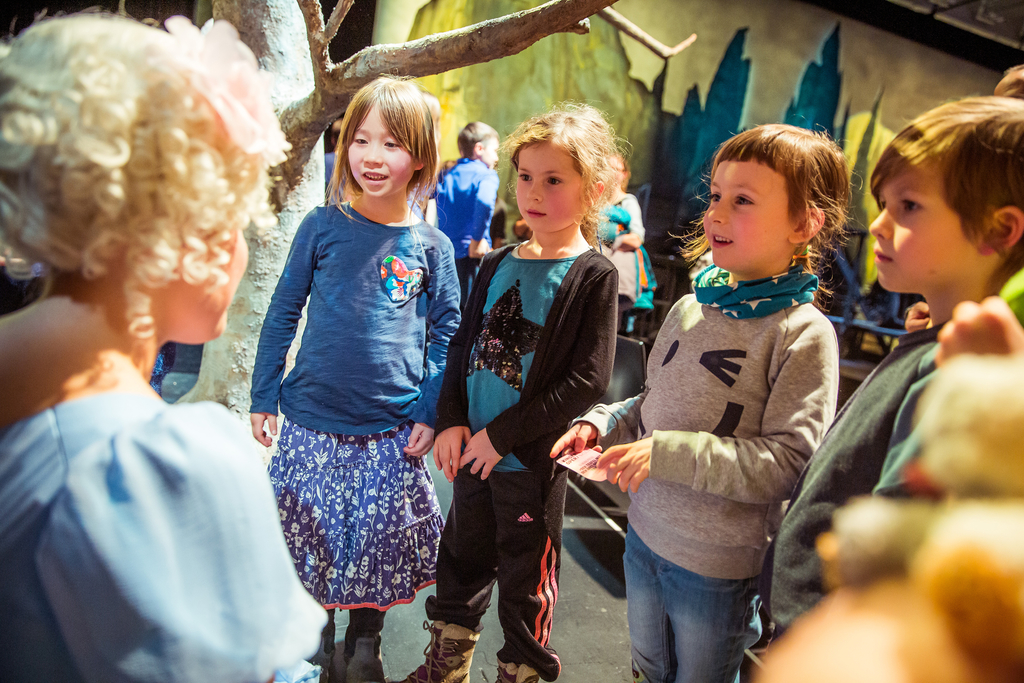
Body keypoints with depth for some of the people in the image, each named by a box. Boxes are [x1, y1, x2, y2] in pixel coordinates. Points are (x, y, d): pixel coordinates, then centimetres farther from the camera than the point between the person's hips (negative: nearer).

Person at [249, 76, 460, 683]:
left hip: (392, 431, 0)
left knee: (379, 544, 12)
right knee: (309, 539, 12)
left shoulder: (431, 246, -1)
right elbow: (283, 313, 4)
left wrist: (431, 413, -4)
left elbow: (446, 332, 3)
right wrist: (264, 396, 3)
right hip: (311, 422, 0)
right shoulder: (322, 227, -2)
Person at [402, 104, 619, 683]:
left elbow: (588, 380, -17)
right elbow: (464, 345, 10)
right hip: (472, 451, 6)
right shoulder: (498, 264, 5)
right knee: (462, 560, 22)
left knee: (526, 582, 12)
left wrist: (503, 435, -17)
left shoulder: (594, 276, -12)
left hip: (533, 460, -5)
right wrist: (451, 421, -3)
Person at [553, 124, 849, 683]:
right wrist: (600, 424, -5)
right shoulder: (690, 308, 0)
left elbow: (787, 461, -25)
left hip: (719, 567, -5)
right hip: (645, 533, 6)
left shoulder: (803, 334, -20)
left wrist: (666, 453, -28)